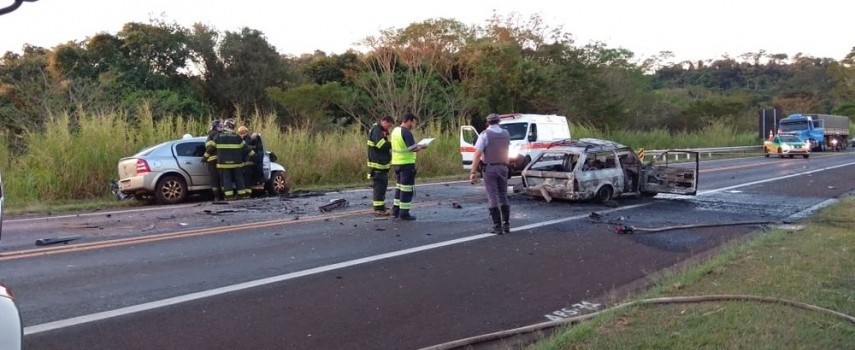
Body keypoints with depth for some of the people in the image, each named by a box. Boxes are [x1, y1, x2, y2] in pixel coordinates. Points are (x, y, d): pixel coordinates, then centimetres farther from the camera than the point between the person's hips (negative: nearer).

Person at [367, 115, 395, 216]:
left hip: (383, 163, 11)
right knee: (379, 186, -10)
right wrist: (393, 144, -13)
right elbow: (382, 145, -25)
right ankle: (379, 209, -8)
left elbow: (386, 144, 17)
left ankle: (380, 207, 23)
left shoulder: (381, 130, 18)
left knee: (382, 185, 15)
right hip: (377, 164, -11)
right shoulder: (376, 130, -15)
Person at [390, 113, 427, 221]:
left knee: (399, 186, 18)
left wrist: (417, 146, 18)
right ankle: (404, 213, 0)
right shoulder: (406, 132, -17)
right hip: (407, 163, -9)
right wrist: (422, 147, -5)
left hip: (397, 162, 9)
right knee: (407, 188, -2)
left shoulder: (395, 130, 11)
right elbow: (413, 149, -24)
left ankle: (396, 210, 23)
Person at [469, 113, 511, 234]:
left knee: (493, 197, -2)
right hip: (503, 167, 5)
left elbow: (478, 154, -15)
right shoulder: (506, 134, 6)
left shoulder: (485, 134, -11)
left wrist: (473, 172, -13)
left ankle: (497, 226, -3)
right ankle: (506, 224, 14)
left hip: (490, 168, -5)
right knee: (503, 196, 13)